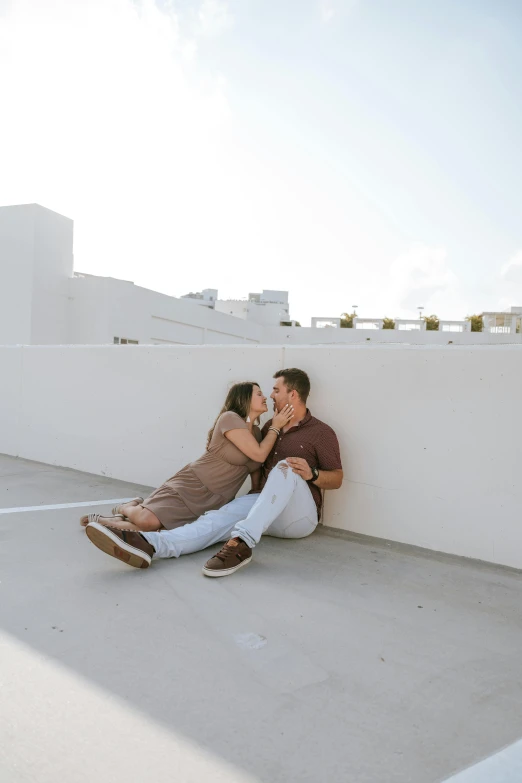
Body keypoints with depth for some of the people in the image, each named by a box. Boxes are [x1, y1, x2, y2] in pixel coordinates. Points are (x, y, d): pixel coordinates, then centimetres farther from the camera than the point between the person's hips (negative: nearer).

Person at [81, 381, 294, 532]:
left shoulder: (257, 432, 13)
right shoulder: (230, 418, -12)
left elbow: (256, 469, 15)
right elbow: (259, 454, -16)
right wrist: (275, 427, -4)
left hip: (213, 503, 6)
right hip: (192, 486, -6)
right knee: (147, 521, -25)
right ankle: (128, 508, 13)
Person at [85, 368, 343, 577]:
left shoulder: (322, 432, 0)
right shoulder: (270, 425, 17)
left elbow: (337, 479, 0)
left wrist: (312, 474, -19)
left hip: (298, 516, -4)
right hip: (262, 506, 5)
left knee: (286, 468, -34)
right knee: (219, 517, -25)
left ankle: (242, 543, -48)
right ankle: (147, 544, -51)